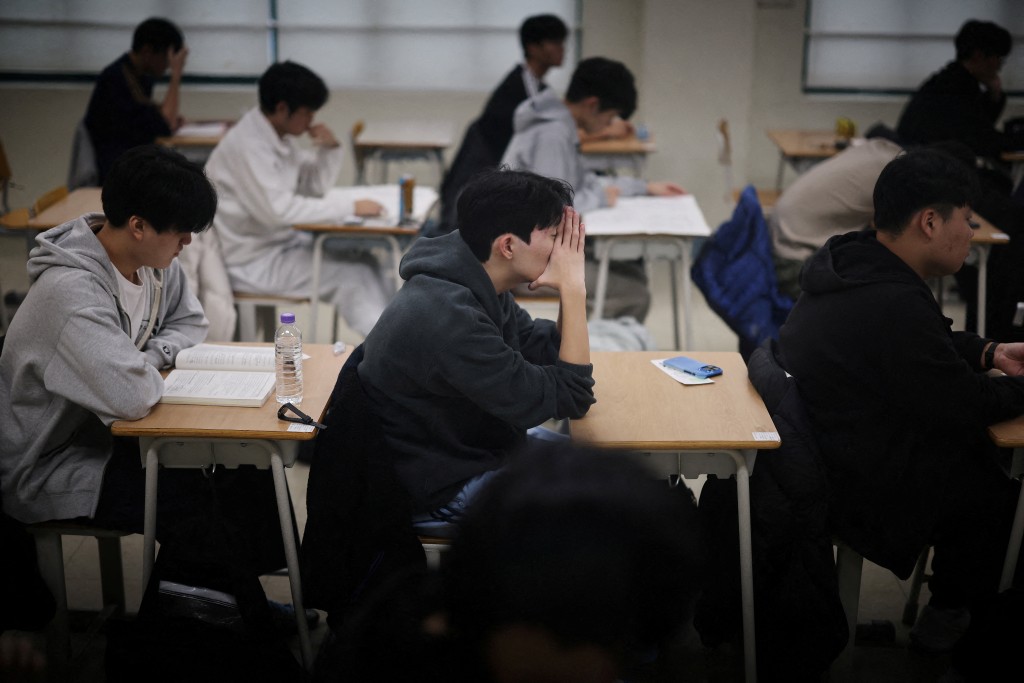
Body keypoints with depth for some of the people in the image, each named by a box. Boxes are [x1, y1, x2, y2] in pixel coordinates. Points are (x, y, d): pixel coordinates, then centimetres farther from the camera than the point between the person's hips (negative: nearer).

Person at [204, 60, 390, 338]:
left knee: (363, 260, -5)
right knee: (351, 274, -17)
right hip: (251, 261, -9)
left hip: (280, 240, 9)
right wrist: (350, 207, -25)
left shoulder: (279, 136, 7)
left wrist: (330, 149, -5)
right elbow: (278, 210, -29)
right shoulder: (247, 145, -21)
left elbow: (315, 185, 15)